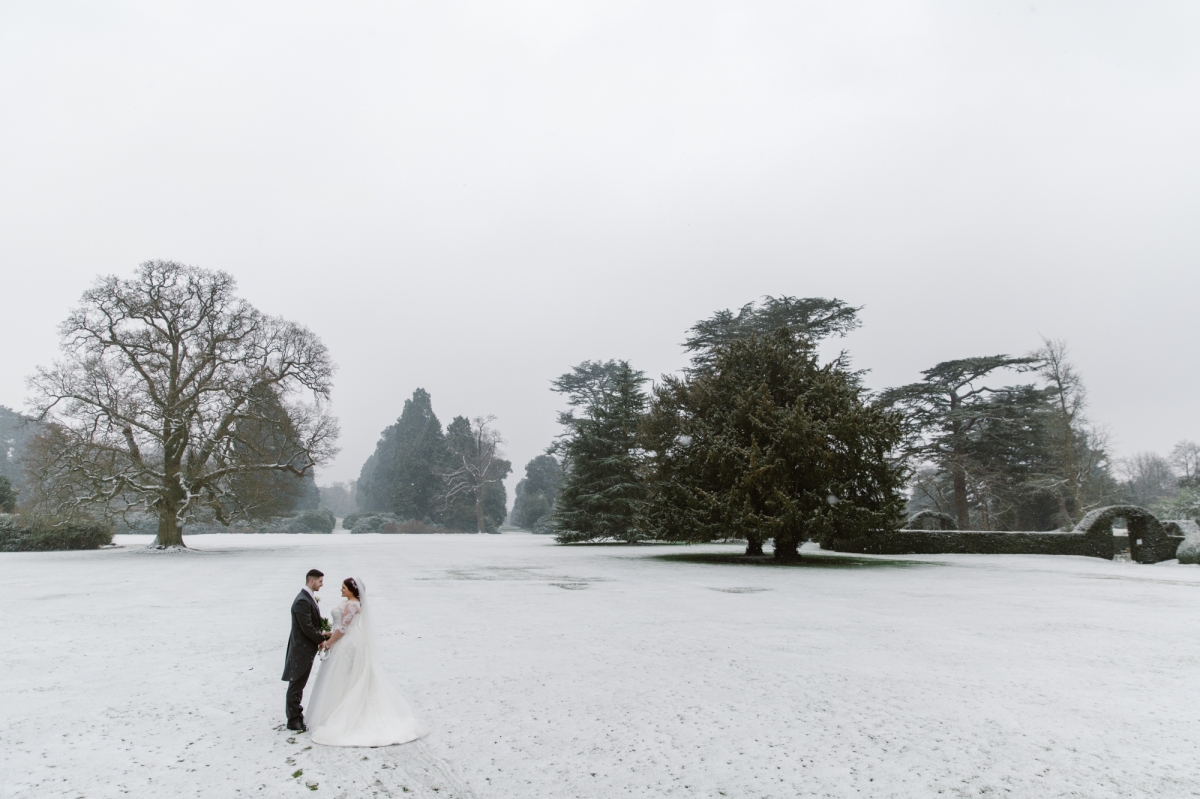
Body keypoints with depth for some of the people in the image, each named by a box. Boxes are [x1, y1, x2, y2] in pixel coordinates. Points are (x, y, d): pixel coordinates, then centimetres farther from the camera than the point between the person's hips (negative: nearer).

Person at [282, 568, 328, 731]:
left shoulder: (308, 597, 9)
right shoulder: (302, 601, -23)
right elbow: (307, 628, -24)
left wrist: (319, 634, 3)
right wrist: (321, 640, -13)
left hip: (305, 648, 10)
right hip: (301, 649, -10)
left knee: (298, 685, 18)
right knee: (296, 685, 2)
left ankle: (296, 715, 29)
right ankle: (293, 720, 11)